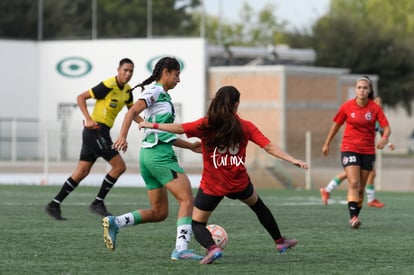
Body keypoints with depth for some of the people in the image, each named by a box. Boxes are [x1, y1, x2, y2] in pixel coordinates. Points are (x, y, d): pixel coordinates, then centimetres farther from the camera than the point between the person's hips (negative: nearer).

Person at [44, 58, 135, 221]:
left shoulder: (127, 90, 11)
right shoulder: (108, 85, -14)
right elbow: (81, 97, -13)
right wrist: (88, 119, -22)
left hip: (102, 132, 9)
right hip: (96, 129, -9)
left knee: (81, 172, 7)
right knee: (119, 166, -9)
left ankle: (54, 205, 9)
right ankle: (98, 203, -2)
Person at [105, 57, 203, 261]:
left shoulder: (164, 96, 24)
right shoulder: (156, 91, -3)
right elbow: (133, 112, -17)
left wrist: (191, 146, 27)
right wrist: (122, 136, -31)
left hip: (149, 154, 10)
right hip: (159, 154, -10)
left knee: (159, 213, 11)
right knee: (187, 200, -13)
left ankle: (114, 222, 3)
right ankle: (181, 249, -22)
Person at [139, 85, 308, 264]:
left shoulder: (206, 125, -9)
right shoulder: (246, 127, -4)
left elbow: (180, 129, -13)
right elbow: (269, 147, -8)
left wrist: (153, 125, -3)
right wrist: (292, 160, -6)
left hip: (212, 186, -3)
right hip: (239, 183, 3)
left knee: (197, 223, 11)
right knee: (257, 205, 32)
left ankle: (212, 248, -19)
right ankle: (280, 241, 42)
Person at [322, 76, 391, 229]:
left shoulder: (375, 108, -5)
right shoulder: (347, 107, -4)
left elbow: (386, 127, -9)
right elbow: (336, 125, 9)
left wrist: (384, 138, -31)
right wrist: (327, 144, 16)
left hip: (368, 151, 2)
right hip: (349, 149, -2)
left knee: (361, 188, 6)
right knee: (354, 183, -18)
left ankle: (355, 217, 17)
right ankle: (353, 217, -25)